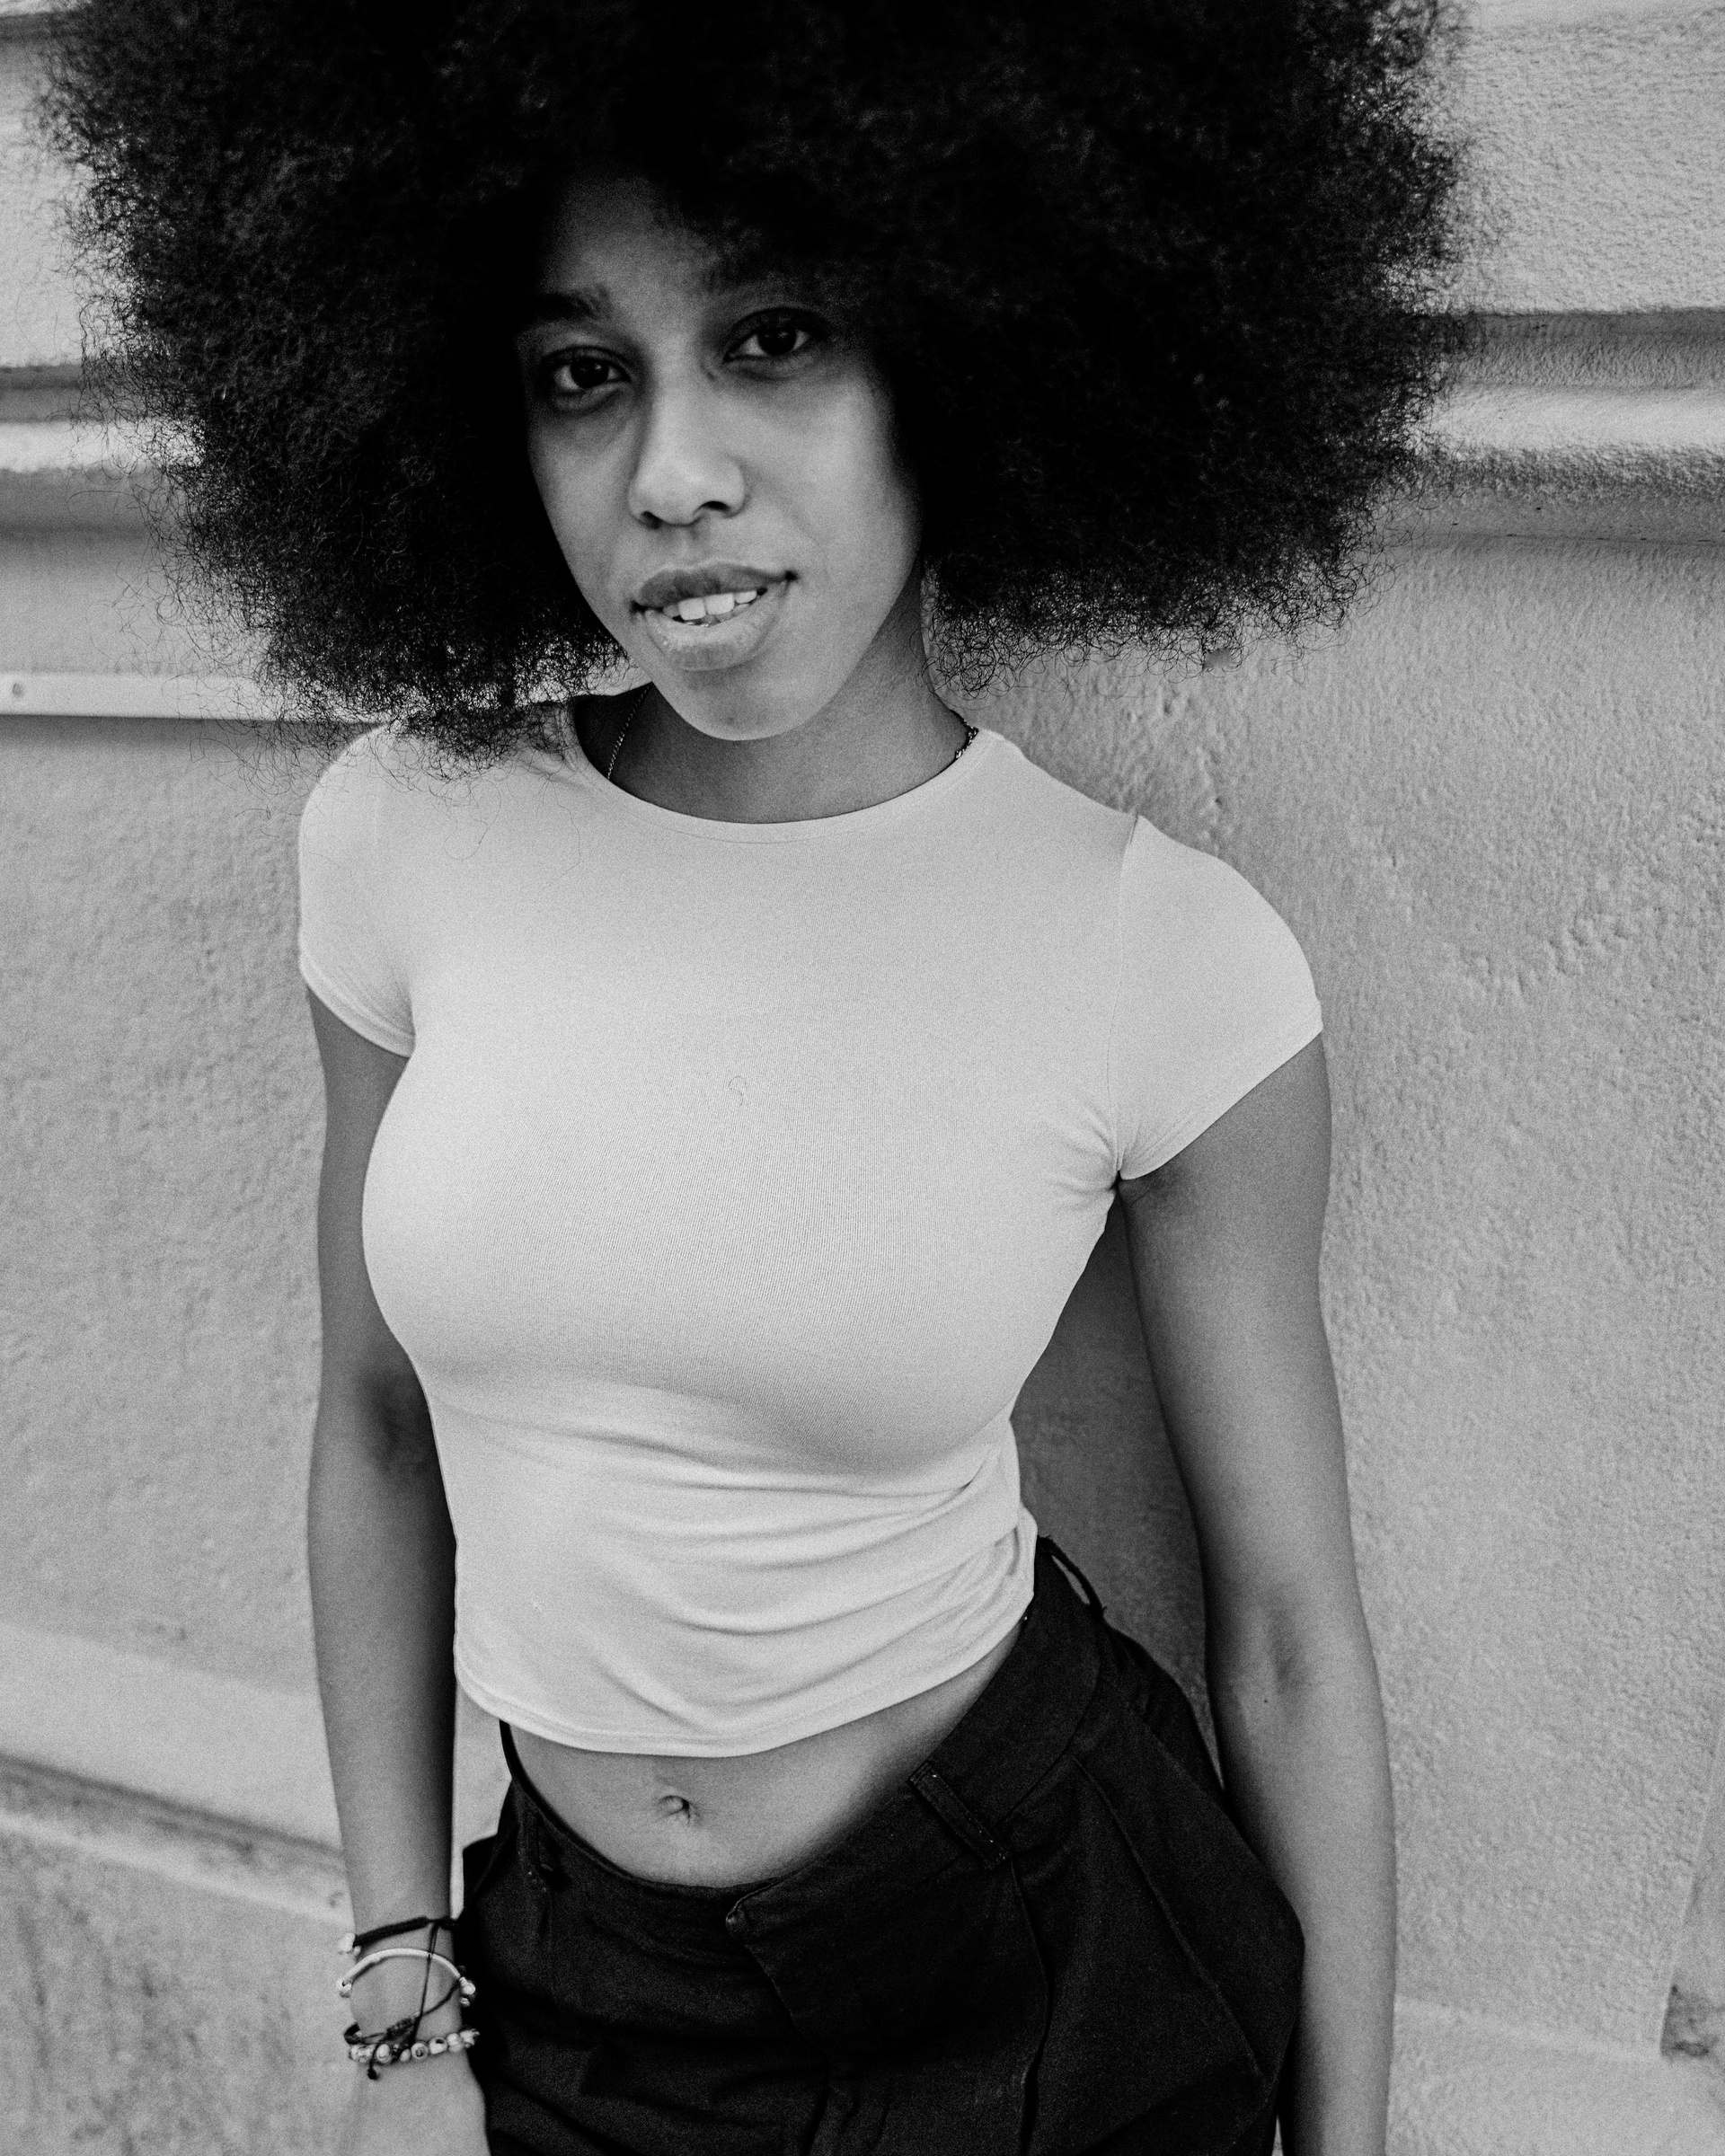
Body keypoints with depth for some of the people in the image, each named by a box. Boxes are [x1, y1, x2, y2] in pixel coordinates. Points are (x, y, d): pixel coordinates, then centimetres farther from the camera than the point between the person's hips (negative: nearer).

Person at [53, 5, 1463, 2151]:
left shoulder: (1174, 962, -19)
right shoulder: (403, 841, -12)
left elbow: (1289, 1629, -8)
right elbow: (376, 1433, 0)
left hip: (1049, 1983, -1)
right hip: (567, 1980, 2)